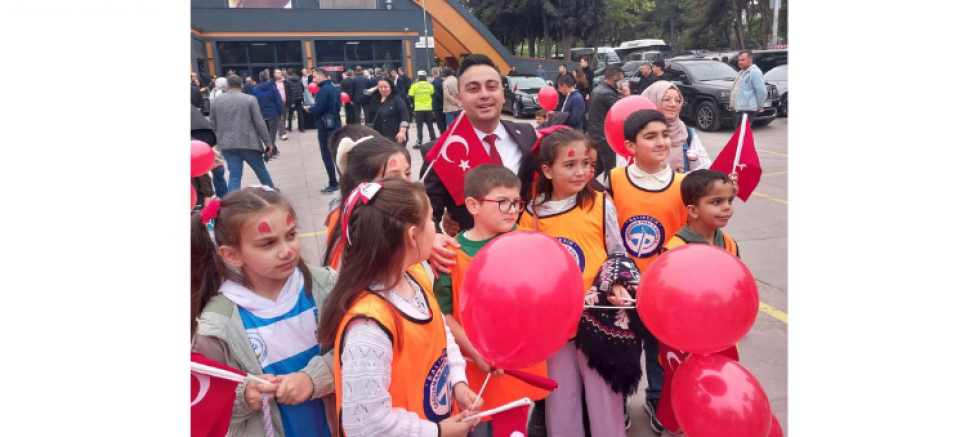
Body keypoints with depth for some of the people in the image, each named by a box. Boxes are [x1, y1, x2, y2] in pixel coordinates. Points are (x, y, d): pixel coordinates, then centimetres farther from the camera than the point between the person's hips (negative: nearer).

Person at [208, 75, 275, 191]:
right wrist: (268, 142, 0)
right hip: (248, 142, -2)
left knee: (234, 175, 2)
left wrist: (218, 142, 25)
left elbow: (213, 125, 13)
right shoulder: (250, 99, -4)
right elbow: (260, 123, -7)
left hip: (227, 144, 3)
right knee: (261, 170, 15)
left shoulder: (216, 102, 8)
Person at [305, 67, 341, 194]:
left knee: (327, 156, -1)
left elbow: (317, 110, -21)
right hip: (335, 126, 8)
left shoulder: (323, 90, -16)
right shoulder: (335, 89, 11)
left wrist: (309, 109, -2)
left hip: (325, 127, -8)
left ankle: (333, 184, 1)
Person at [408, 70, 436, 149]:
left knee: (419, 126, 3)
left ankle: (419, 143, -1)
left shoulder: (414, 86, -4)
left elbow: (410, 96, -3)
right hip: (428, 108, 2)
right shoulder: (430, 86, 0)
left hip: (418, 109, -2)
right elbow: (434, 95, 3)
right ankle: (433, 141, 14)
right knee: (430, 125, 11)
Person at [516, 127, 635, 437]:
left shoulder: (601, 204, -2)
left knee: (604, 390, 9)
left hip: (599, 312, -1)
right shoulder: (532, 214, 0)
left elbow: (618, 254, 5)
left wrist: (616, 285, -10)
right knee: (560, 394, 13)